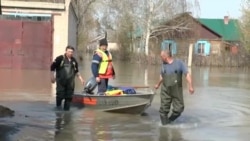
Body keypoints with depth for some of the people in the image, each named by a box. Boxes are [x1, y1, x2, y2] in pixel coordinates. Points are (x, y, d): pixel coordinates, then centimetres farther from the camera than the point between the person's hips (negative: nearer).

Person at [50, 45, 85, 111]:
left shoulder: (74, 61, 12)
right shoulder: (60, 58, -3)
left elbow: (76, 71, 22)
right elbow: (52, 67, -2)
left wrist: (80, 78, 17)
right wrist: (52, 77, -5)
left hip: (70, 82, 4)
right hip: (61, 81, -4)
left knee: (69, 96, 3)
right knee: (60, 95, -6)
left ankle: (66, 108, 13)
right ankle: (58, 106, 11)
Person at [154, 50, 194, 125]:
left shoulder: (179, 63, -7)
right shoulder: (163, 65, 5)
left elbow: (187, 74, -10)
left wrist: (190, 86, -20)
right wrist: (158, 84, 37)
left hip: (177, 91, -2)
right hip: (165, 91, 2)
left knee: (178, 109, 0)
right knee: (164, 110, -3)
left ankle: (170, 120, 24)